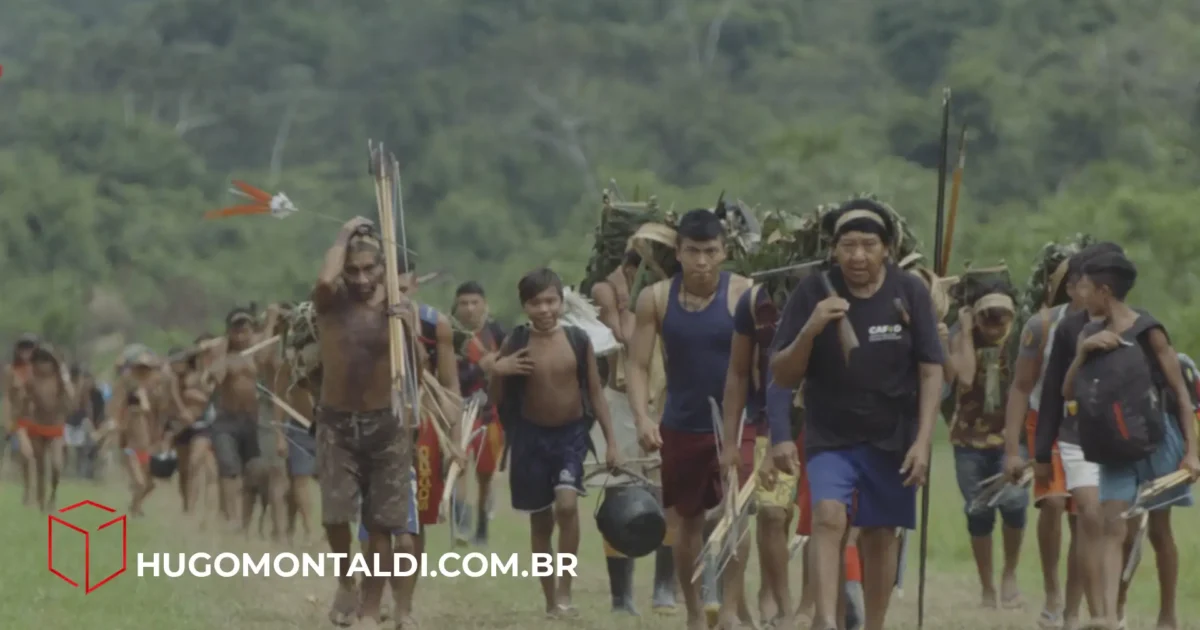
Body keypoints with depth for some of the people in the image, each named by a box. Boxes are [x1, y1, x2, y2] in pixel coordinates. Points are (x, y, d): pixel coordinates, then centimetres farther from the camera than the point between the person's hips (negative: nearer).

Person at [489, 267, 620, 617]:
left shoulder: (578, 339, -4)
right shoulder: (515, 344, -5)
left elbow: (595, 392, 3)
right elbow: (496, 399, 1)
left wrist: (611, 440, -1)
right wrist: (497, 372, -19)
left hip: (572, 434, -1)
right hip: (532, 436, 1)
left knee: (567, 504, -22)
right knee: (541, 519, 9)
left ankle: (565, 589, -10)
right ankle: (551, 600, 21)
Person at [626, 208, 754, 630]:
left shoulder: (743, 294, -10)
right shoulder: (656, 298, -4)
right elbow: (638, 365, -3)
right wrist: (642, 418, -18)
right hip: (681, 428, 3)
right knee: (687, 522, 13)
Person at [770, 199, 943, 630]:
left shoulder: (910, 294, -5)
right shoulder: (813, 293, -7)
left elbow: (930, 371, -1)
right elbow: (783, 377, -6)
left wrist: (923, 440, -9)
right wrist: (810, 330, -24)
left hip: (892, 438, 1)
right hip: (830, 436, -1)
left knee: (880, 534, 9)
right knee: (829, 515, -22)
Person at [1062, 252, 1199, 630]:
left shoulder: (1147, 332, -10)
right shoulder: (1093, 333, 6)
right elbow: (1068, 393, 3)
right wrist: (1083, 351, -14)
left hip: (1156, 439, -4)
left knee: (1159, 531, 6)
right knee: (1114, 528, -9)